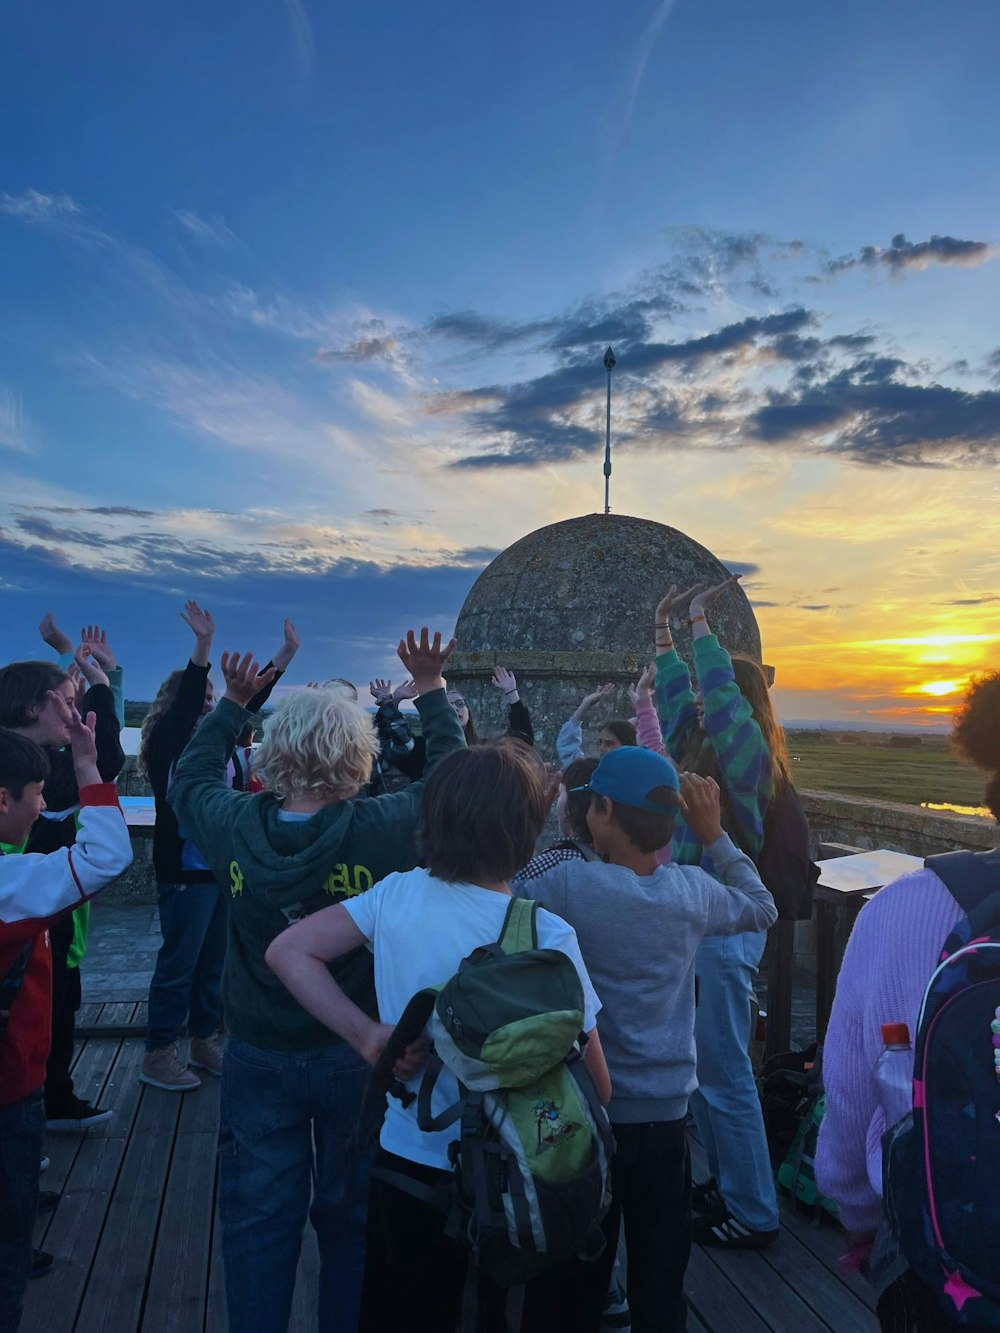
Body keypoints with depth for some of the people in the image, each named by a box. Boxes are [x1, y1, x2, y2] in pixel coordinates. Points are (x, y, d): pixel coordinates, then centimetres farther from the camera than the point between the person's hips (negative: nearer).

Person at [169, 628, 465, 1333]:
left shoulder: (235, 825, -17)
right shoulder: (385, 828, -24)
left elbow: (191, 777, 6)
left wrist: (233, 701, 14)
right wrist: (432, 689, 3)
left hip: (258, 1057, 2)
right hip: (356, 1056, -1)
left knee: (258, 1220, 18)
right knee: (350, 1219, 20)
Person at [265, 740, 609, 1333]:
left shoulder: (396, 894, -13)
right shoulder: (547, 935, -24)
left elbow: (289, 952, -5)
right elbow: (594, 1084, -17)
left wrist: (368, 1034, -9)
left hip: (405, 1162, 4)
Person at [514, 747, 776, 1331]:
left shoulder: (568, 883, -22)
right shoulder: (693, 890, -9)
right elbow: (763, 909, 10)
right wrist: (714, 834, 10)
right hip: (665, 1110, 2)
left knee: (579, 1270, 18)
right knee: (660, 1272, 19)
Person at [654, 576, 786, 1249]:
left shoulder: (746, 753, -14)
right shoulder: (702, 747, 8)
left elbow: (721, 691, -29)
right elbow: (676, 690, 17)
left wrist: (700, 618, -23)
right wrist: (665, 625, 15)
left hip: (724, 931, -9)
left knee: (725, 1075, 3)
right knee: (698, 1068, 19)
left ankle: (754, 1213, 19)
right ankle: (726, 1184, 36)